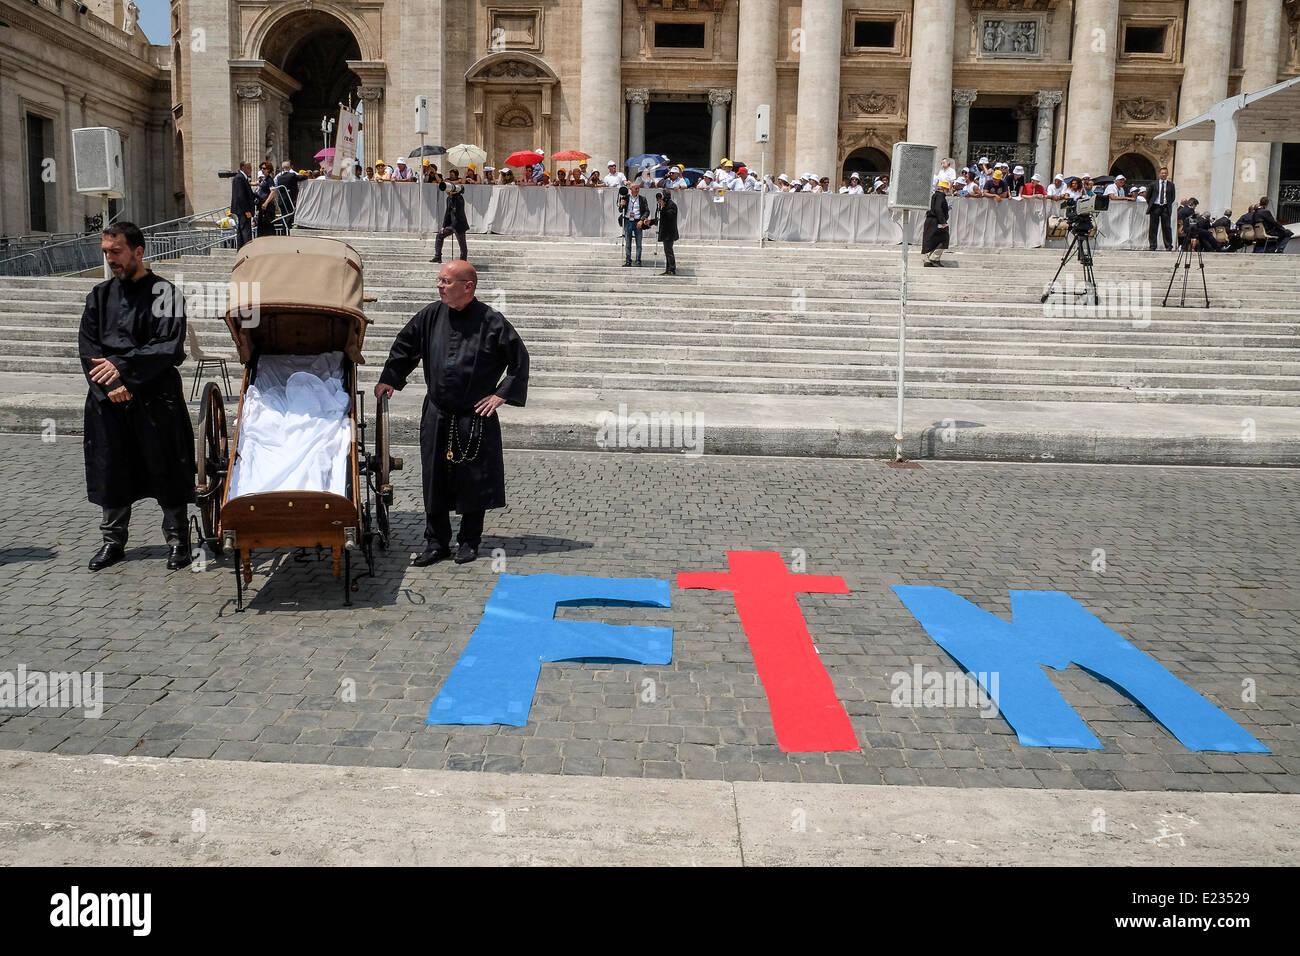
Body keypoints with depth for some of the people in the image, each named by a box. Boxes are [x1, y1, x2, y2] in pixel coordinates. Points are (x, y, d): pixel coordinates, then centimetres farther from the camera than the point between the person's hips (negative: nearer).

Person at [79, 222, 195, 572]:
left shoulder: (163, 293, -4)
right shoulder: (100, 295, 10)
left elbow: (168, 347, -13)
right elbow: (87, 347, 4)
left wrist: (122, 366, -17)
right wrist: (109, 385, -10)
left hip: (156, 396, -5)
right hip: (108, 399, 5)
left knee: (165, 470, 1)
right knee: (110, 469, 10)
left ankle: (178, 540, 14)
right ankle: (113, 541, 24)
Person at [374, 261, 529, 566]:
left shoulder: (491, 321, -9)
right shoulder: (431, 316, 2)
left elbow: (519, 359, -2)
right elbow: (404, 346, 16)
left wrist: (501, 394, -5)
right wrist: (389, 380, 13)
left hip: (476, 417, -3)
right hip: (436, 416, 4)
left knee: (474, 480, 5)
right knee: (434, 480, 7)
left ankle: (469, 541, 20)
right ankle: (436, 542, 18)